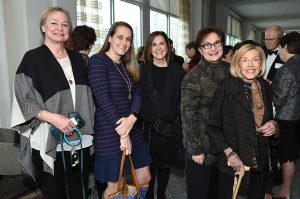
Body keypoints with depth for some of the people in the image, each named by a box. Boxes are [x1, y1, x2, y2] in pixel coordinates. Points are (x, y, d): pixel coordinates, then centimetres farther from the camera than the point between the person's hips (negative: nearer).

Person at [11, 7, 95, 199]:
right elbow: (24, 100, -9)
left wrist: (88, 126, 8)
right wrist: (53, 117, -22)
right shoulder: (33, 58, -4)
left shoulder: (77, 58, 11)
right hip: (49, 142, -4)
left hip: (80, 140, 4)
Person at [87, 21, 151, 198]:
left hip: (133, 130, 8)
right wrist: (122, 133, -17)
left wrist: (132, 118, -17)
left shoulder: (127, 66, 14)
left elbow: (136, 95, 4)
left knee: (144, 179, 13)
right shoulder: (98, 61, -10)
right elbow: (103, 99, -18)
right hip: (110, 133, -7)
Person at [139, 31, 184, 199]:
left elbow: (182, 98, 3)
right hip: (148, 126, -1)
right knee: (149, 164, 6)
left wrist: (179, 122, -2)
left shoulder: (177, 70, 3)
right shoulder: (143, 69, 1)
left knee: (166, 163, 14)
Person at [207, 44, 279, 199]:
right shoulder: (227, 86, -14)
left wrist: (274, 125, -4)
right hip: (232, 163, -5)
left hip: (261, 163, 5)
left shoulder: (265, 87, 4)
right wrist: (230, 154, -19)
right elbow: (212, 126, -13)